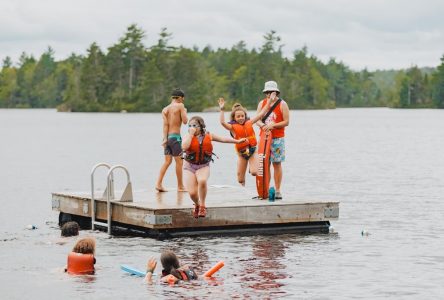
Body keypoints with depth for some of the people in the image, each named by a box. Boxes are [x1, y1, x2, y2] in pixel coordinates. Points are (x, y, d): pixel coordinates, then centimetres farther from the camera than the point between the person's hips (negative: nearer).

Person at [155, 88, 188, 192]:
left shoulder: (165, 109, 11)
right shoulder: (180, 106, -4)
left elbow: (165, 124, 1)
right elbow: (185, 121, -7)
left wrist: (165, 138, -7)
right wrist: (185, 112, 12)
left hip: (167, 137, 6)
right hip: (175, 137, -6)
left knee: (167, 161, 8)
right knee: (179, 162, 1)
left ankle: (159, 183, -3)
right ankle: (180, 186, 6)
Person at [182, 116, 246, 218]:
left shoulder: (208, 136, 5)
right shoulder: (189, 137, -1)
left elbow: (223, 139, 15)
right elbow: (184, 147, -21)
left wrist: (237, 141, 15)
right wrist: (191, 134, -15)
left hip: (203, 166, 0)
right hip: (190, 166, 0)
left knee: (202, 180, -34)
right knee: (192, 192, -9)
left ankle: (202, 206, -13)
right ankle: (197, 205, 30)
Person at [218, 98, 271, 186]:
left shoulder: (249, 122, 3)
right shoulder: (232, 127, -6)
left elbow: (262, 113, 6)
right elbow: (222, 122, -26)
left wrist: (269, 101, 3)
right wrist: (222, 110, -34)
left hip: (252, 150, 1)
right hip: (242, 153, -1)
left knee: (254, 172, -17)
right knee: (240, 179, 5)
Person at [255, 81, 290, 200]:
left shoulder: (282, 104, 0)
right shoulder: (262, 103, 12)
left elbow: (286, 122, -4)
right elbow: (257, 120, 9)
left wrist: (273, 125, -15)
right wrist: (263, 126, -13)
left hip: (277, 138, -3)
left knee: (277, 164, -1)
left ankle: (278, 191, 2)